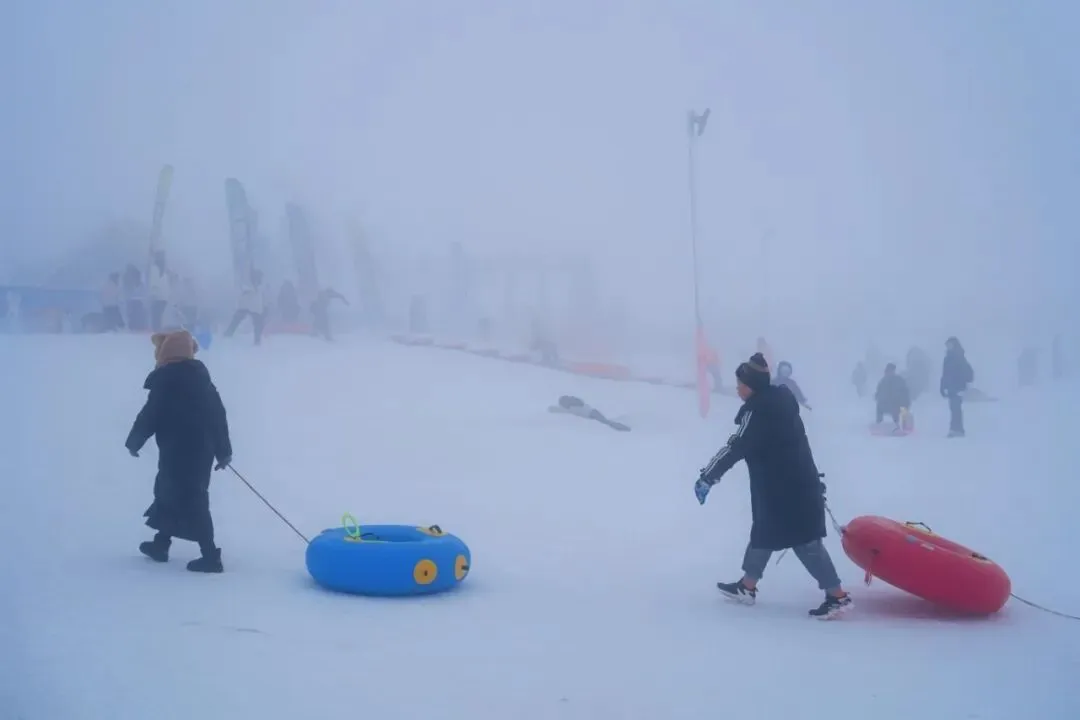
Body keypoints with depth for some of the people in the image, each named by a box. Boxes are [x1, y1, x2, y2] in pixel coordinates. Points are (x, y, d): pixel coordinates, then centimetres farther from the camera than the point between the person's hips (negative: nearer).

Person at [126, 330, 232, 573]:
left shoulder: (165, 381, -12)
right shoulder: (201, 376, 9)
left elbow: (149, 416, -10)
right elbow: (218, 414, 10)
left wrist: (133, 442, 7)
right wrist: (223, 451, 15)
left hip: (178, 451, -8)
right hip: (203, 449, 8)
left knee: (191, 501, -6)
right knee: (168, 491, 22)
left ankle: (210, 556, -10)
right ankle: (161, 544, 32)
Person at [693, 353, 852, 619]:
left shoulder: (757, 410, -20)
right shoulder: (779, 400, 9)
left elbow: (736, 447, -24)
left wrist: (708, 477, -22)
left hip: (784, 488, -10)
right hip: (798, 482, 10)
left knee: (804, 541, -6)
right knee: (763, 531, 18)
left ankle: (838, 596, -3)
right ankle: (747, 587, 29)